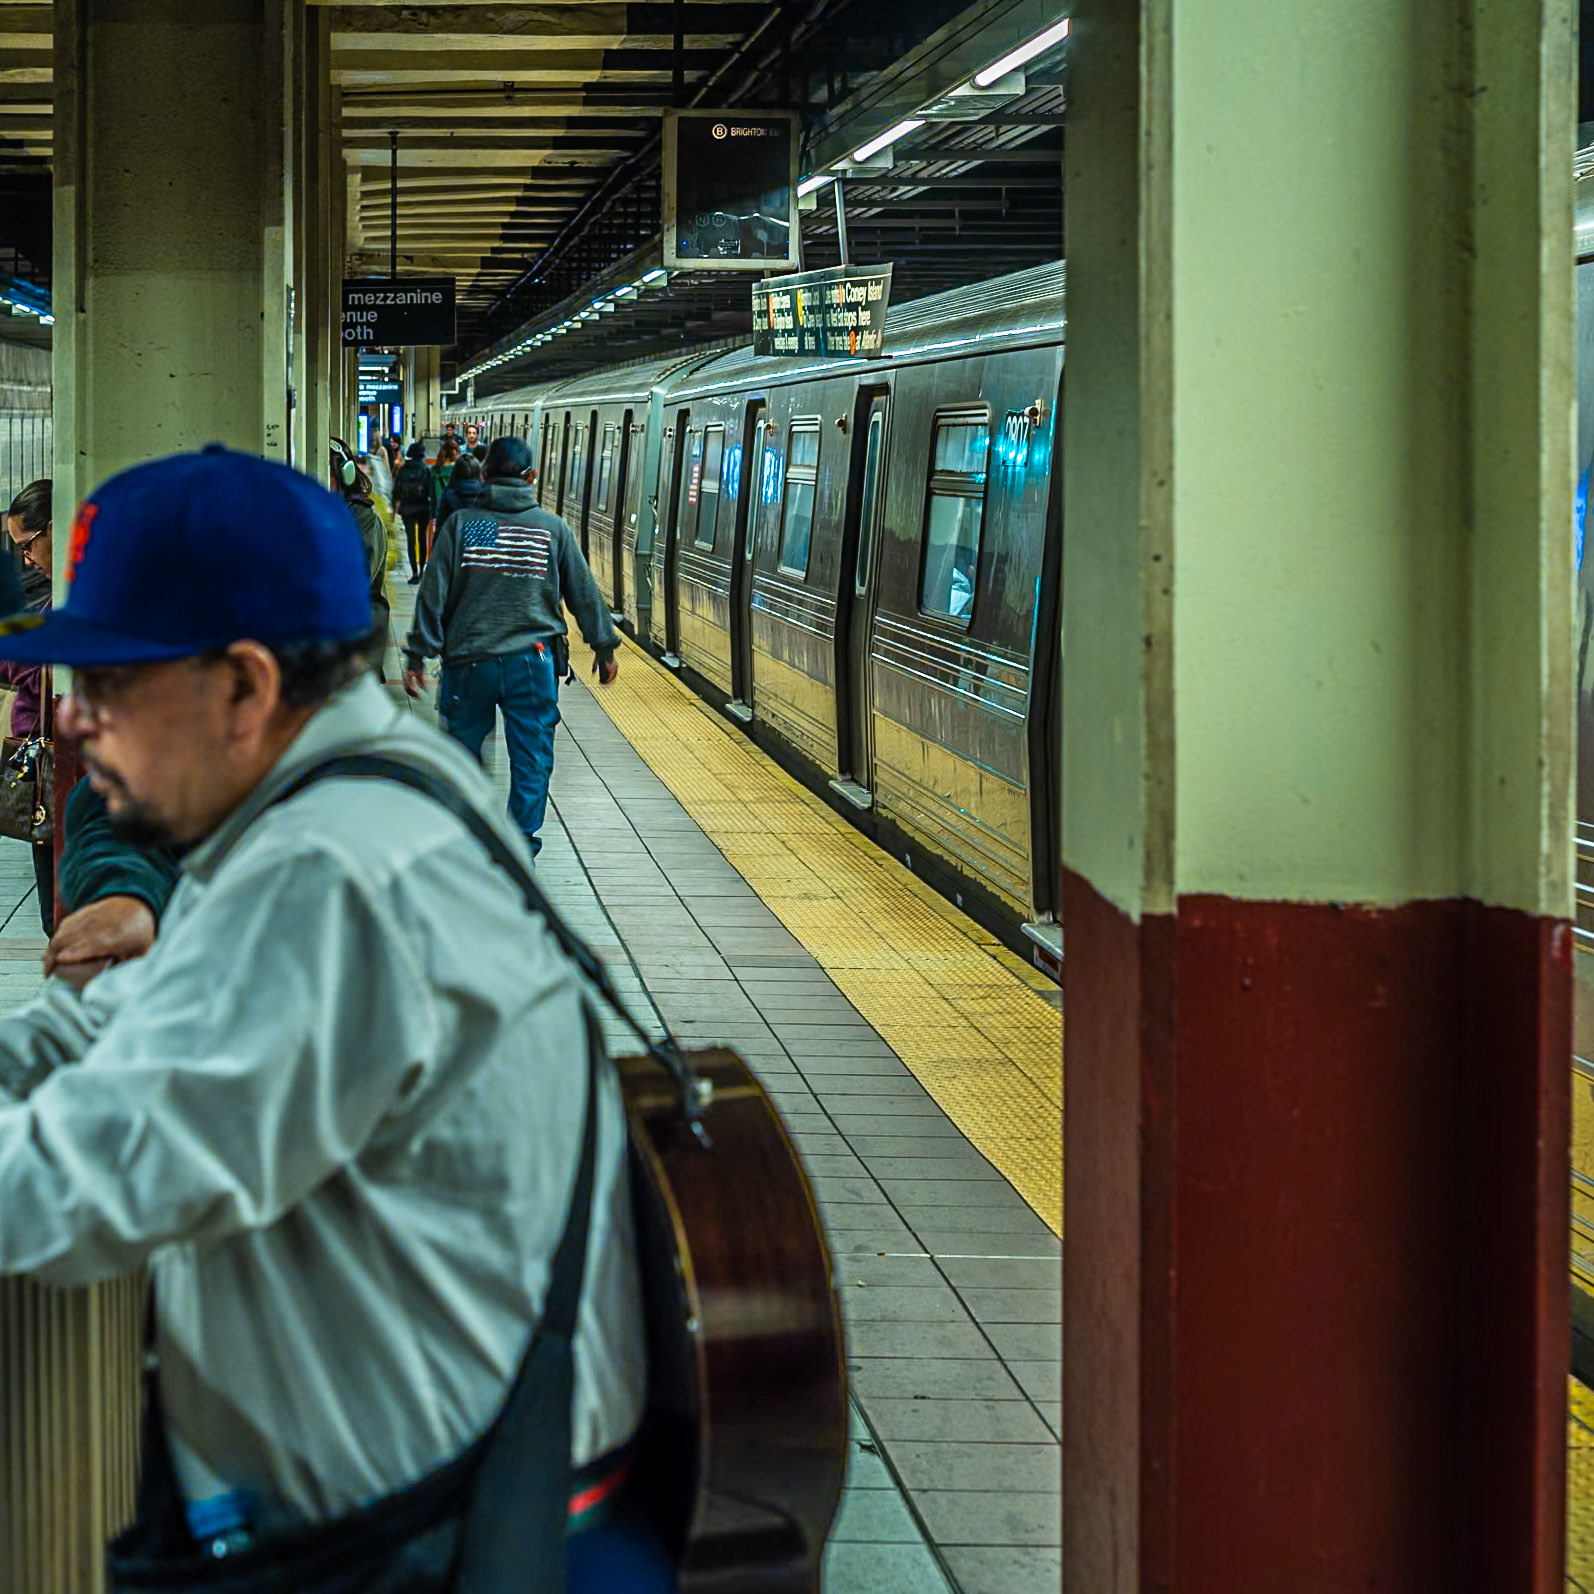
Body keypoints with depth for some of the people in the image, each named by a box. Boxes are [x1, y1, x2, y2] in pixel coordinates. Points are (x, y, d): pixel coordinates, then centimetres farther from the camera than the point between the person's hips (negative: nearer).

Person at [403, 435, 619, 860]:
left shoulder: (460, 524, 0)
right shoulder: (553, 528, 2)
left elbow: (433, 594, -2)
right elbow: (584, 593, 8)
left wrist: (417, 656, 2)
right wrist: (604, 647, 19)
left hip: (468, 661, 0)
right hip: (532, 664, 0)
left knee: (463, 751, 15)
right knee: (532, 760, 6)